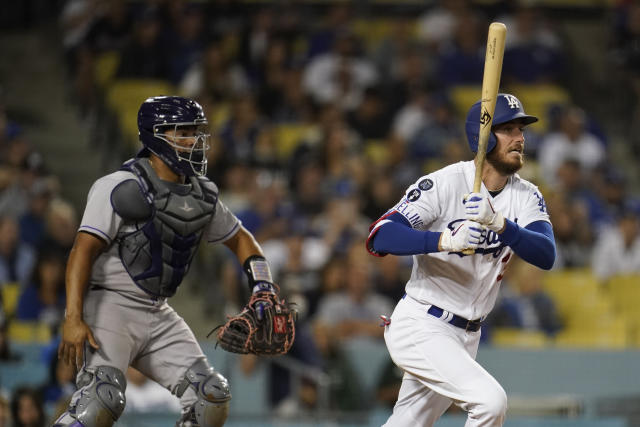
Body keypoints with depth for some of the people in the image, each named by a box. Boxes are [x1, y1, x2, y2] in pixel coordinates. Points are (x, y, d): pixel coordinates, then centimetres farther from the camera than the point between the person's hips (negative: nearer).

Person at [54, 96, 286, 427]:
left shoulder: (202, 197, 10)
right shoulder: (120, 188, -12)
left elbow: (239, 239, 24)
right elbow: (84, 250, -18)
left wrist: (262, 287, 6)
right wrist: (73, 319, -27)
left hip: (158, 316, 7)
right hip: (110, 304, -7)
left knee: (212, 397, -1)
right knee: (103, 398, -28)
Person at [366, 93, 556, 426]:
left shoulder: (526, 196, 1)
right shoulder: (444, 183, -15)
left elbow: (546, 255, -16)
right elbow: (379, 238, -24)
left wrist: (499, 223, -34)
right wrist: (446, 240, -38)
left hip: (466, 336, 7)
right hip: (420, 325, -7)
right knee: (490, 400, -24)